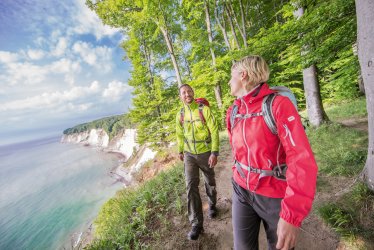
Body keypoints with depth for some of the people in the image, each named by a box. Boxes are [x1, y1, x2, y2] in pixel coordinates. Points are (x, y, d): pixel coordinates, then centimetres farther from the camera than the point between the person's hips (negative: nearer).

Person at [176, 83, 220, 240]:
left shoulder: (204, 110, -13)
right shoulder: (180, 115, -1)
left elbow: (214, 131, -15)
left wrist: (214, 153, -20)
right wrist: (180, 151, 20)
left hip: (205, 153, -2)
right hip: (189, 155, 2)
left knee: (209, 182, 18)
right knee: (191, 185, -6)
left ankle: (212, 205, 47)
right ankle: (197, 224, 7)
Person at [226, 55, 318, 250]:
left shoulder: (278, 104, -18)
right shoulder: (233, 111, 0)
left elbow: (302, 160, -23)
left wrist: (292, 215, -25)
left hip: (276, 195, -4)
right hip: (241, 189, 5)